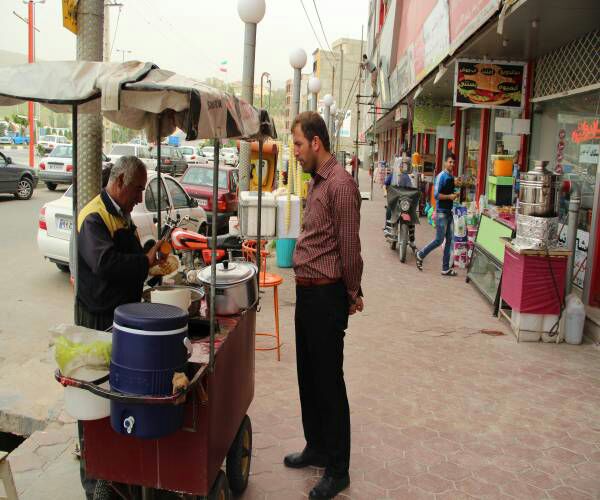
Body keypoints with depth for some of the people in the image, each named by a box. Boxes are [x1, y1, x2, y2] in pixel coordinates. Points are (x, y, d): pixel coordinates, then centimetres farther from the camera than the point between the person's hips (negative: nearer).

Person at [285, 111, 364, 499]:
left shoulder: (340, 183, -18)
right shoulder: (317, 180, 13)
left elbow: (349, 245, -17)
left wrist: (352, 293, -7)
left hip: (326, 295, -9)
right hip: (307, 292, 9)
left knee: (329, 382, 1)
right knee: (308, 375, 19)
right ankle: (317, 448, 36)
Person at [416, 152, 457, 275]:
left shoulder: (452, 177, 13)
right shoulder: (441, 176, -11)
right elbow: (436, 195, -17)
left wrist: (455, 195, 6)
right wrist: (450, 196, -16)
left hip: (450, 212, 8)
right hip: (441, 212, -8)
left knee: (449, 241, 7)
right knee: (439, 240, -5)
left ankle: (446, 268, 12)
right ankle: (421, 255, 17)